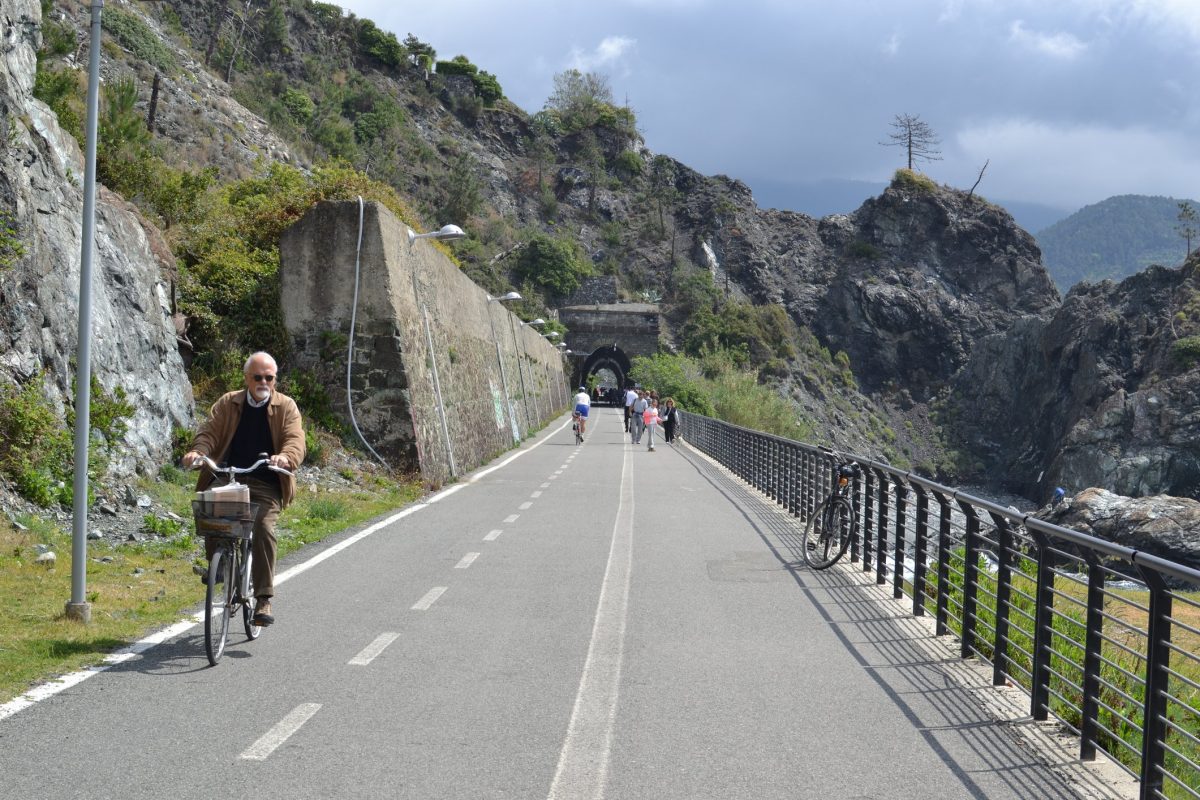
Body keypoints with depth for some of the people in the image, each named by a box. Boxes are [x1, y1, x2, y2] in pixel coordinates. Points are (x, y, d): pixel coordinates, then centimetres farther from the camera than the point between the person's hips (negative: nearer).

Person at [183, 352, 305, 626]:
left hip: (265, 485, -2)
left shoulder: (286, 407, 6)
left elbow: (295, 442, -8)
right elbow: (210, 432, 2)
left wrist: (285, 457, -31)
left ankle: (263, 600, -19)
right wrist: (198, 451, -21)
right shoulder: (228, 403, 12)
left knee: (263, 527, -25)